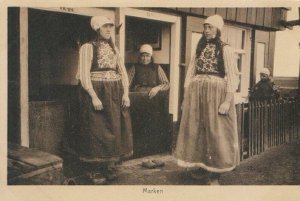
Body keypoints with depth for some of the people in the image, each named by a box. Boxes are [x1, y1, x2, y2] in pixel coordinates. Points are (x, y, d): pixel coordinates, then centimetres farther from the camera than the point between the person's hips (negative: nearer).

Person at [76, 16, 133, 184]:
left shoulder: (113, 48, 14)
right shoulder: (88, 47, -4)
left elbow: (123, 71, 10)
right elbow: (84, 75, -12)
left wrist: (125, 93, -1)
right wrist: (94, 96, -20)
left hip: (115, 94, 6)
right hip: (96, 92, -6)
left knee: (115, 129, 8)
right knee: (97, 131, -1)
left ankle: (110, 167, 21)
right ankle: (96, 170, 11)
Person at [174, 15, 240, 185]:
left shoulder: (226, 49, -4)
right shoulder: (199, 49, 13)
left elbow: (233, 77, -10)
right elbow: (190, 74, 12)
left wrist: (227, 101, -18)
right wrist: (186, 97, 7)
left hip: (216, 94, -5)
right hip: (196, 94, 5)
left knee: (215, 131, -1)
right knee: (196, 130, 9)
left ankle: (214, 174, 10)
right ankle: (200, 167, 24)